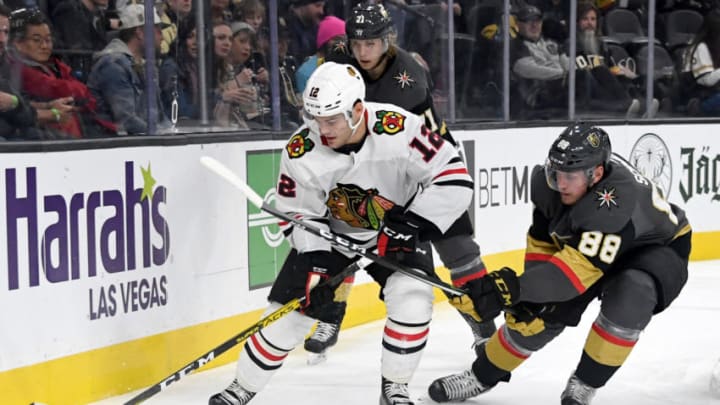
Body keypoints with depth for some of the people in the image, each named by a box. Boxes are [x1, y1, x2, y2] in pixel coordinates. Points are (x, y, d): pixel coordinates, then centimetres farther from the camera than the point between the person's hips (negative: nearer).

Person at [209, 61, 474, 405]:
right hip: (329, 234, 1)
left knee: (412, 299, -23)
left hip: (396, 231, -1)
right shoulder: (302, 151, -24)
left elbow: (454, 178, -26)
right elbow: (298, 213, -11)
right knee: (291, 309, -2)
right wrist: (315, 260, -23)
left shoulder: (399, 129, -32)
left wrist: (412, 224, -30)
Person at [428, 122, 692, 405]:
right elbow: (542, 241, -6)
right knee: (540, 315, -3)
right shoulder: (552, 180, -22)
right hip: (588, 242, 6)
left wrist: (516, 288, -54)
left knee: (629, 295, -35)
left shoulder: (618, 198, -43)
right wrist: (533, 296, -15)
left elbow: (582, 265, -48)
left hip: (657, 248, -6)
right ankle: (482, 376, 21)